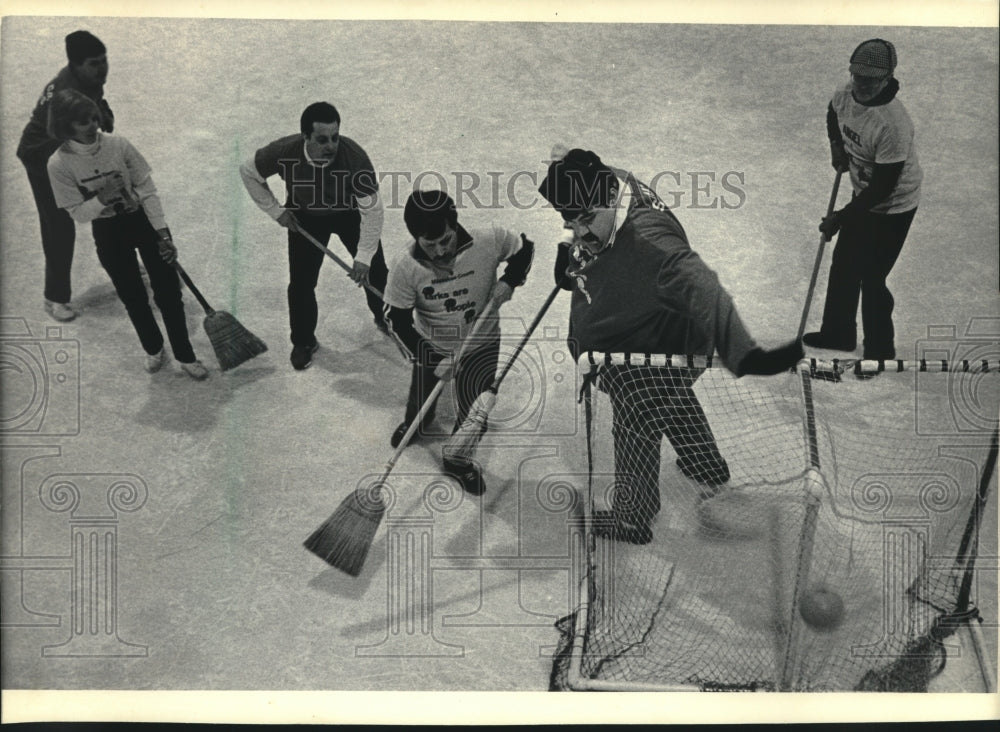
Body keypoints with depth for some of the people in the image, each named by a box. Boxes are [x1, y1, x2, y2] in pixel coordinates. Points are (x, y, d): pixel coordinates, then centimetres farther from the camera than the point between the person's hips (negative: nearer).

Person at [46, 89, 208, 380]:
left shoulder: (118, 144, -15)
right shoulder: (59, 164, -16)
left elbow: (147, 189, -11)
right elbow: (77, 213, -10)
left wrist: (163, 234, -16)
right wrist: (101, 198, -30)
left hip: (144, 220, 0)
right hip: (109, 233, 0)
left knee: (168, 292, 1)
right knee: (133, 298, 12)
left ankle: (185, 355, 18)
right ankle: (153, 350, 38)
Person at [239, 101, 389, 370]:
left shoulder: (354, 157, -38)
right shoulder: (284, 152, -33)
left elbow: (372, 209, -30)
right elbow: (248, 172, -11)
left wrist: (363, 257, -31)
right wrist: (276, 211, -11)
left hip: (349, 213, 0)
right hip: (305, 217, 1)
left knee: (374, 271, 6)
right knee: (301, 283, 0)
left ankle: (387, 320, 37)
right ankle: (303, 342, 24)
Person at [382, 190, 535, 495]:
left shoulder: (488, 241, -26)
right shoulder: (405, 267, -27)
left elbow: (524, 248, -5)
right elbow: (397, 321, -19)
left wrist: (508, 280, -22)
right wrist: (433, 361, -25)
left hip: (480, 345, 0)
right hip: (430, 347, 0)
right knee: (421, 400, 21)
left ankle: (459, 459, 40)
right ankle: (415, 422, 60)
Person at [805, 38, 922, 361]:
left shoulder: (893, 123, -34)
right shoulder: (845, 94, -12)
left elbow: (883, 187, -29)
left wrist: (841, 218, -24)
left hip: (894, 206, -8)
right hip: (863, 195, 8)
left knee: (871, 279, -4)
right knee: (843, 265, 19)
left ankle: (879, 352, 15)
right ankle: (837, 333, 38)